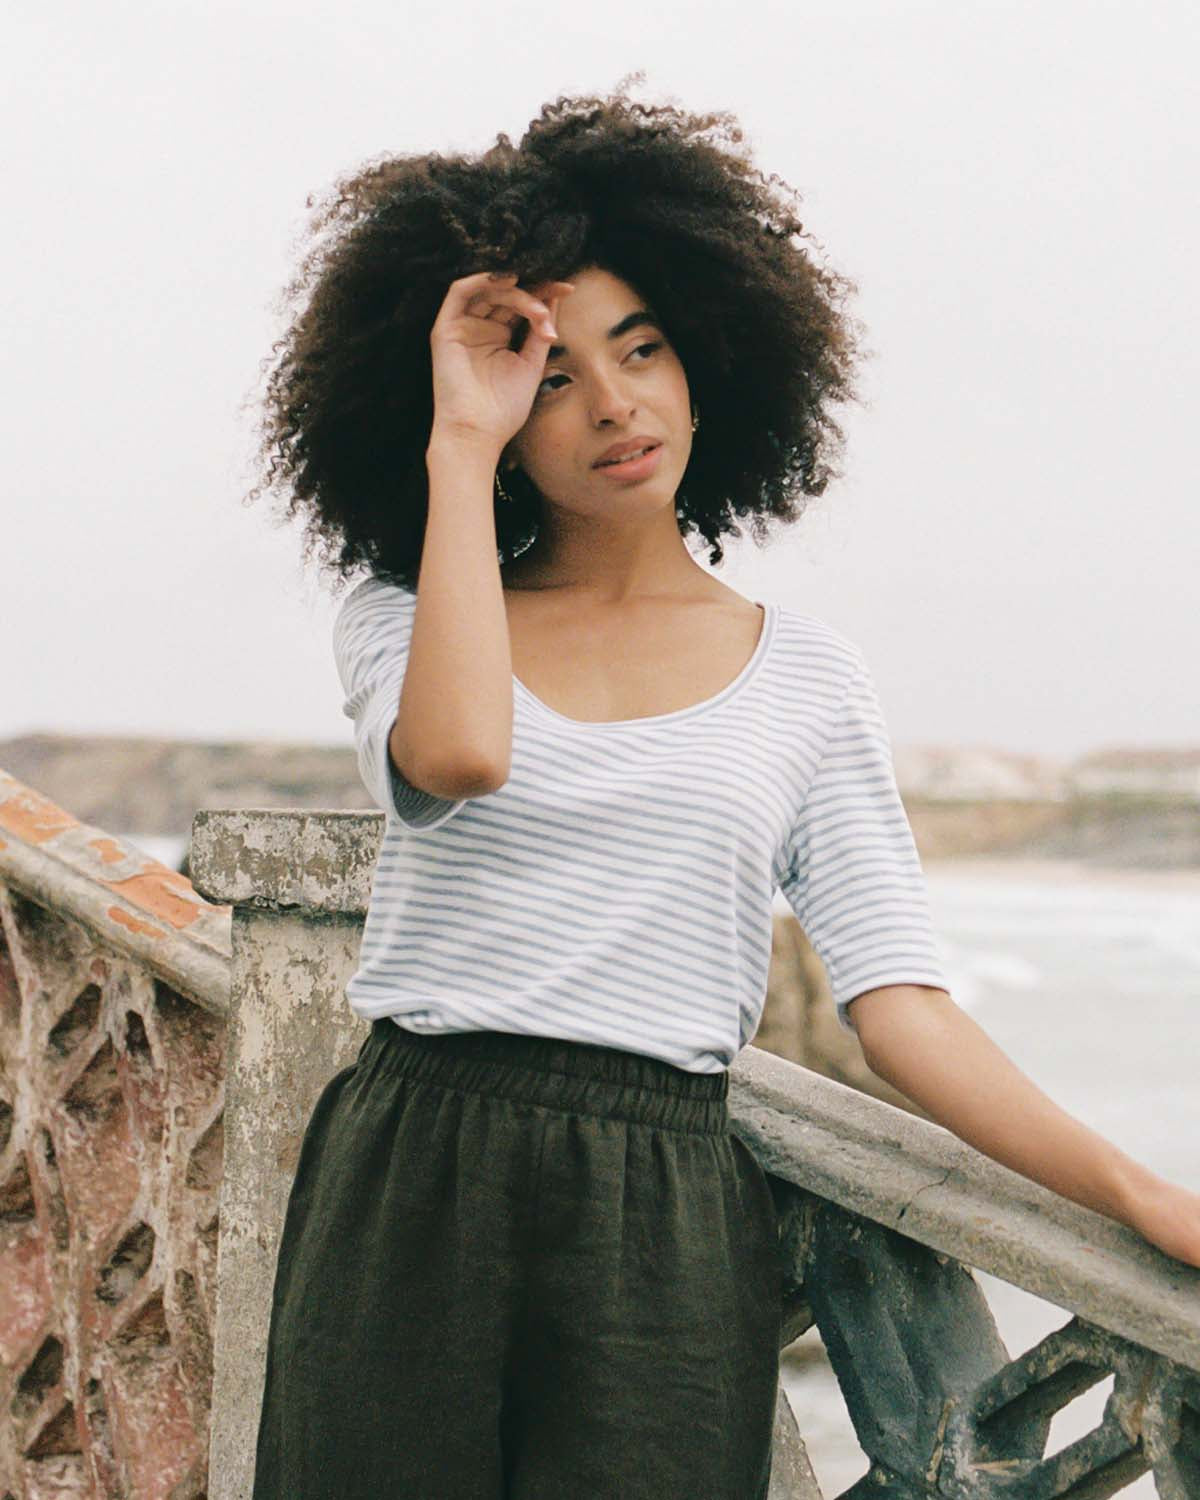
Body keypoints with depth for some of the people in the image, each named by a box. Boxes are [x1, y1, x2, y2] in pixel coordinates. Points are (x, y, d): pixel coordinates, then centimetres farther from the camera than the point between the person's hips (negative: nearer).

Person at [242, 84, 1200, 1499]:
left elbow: (895, 997, 3)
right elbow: (457, 756, -17)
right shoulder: (399, 616, 8)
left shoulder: (806, 674, 9)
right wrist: (461, 453, -8)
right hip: (408, 1186, 0)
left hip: (666, 1233, 0)